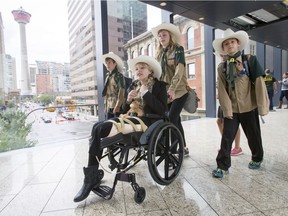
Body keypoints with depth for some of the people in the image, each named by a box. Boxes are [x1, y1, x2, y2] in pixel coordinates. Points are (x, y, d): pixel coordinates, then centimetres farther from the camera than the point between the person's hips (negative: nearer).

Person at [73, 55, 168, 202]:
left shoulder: (159, 86, 4)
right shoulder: (134, 86, 22)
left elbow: (162, 110, -11)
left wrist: (146, 93, -11)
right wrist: (128, 100, 1)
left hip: (147, 122, -7)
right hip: (131, 119, 7)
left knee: (101, 129, -24)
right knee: (97, 126, -18)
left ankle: (92, 178, -12)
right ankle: (91, 177, -16)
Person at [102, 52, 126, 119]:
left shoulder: (119, 76, -5)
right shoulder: (108, 76, 15)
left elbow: (121, 92, -12)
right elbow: (106, 93, 17)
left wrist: (117, 106, -19)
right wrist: (105, 106, 13)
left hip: (117, 107, -7)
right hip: (109, 107, 7)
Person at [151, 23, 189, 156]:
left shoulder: (178, 49, -3)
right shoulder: (160, 53, 16)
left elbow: (179, 70, -18)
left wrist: (172, 89, -29)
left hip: (179, 90, -6)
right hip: (165, 91, 6)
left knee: (171, 119, -14)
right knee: (176, 120, 9)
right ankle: (183, 148, 20)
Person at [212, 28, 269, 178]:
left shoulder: (250, 60, -3)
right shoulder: (222, 67, 2)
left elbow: (259, 84, -7)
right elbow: (222, 90, -2)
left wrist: (262, 106, -11)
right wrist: (227, 109, -10)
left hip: (249, 108, -1)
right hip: (231, 109, 1)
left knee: (253, 136, 15)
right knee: (226, 137, -1)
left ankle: (257, 159, 41)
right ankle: (222, 165, 10)